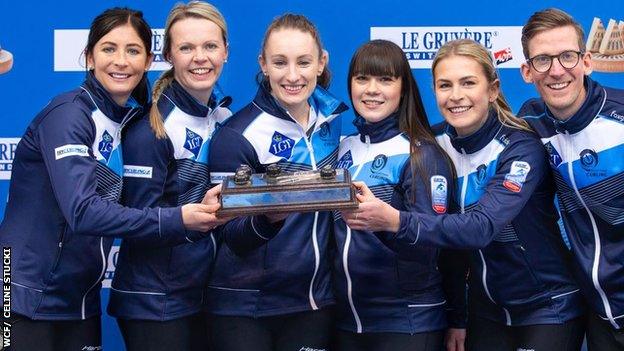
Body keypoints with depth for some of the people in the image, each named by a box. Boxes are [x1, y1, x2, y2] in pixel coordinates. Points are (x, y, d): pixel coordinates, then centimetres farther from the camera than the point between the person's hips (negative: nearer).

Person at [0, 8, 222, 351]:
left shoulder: (133, 119, 8)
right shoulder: (68, 114, -15)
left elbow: (130, 205, 4)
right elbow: (82, 211, -26)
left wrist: (197, 211, -13)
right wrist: (176, 220, -31)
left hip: (80, 302, 7)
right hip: (28, 299, -7)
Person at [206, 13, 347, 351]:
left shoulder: (330, 117, 2)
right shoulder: (236, 135, -13)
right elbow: (233, 236, -15)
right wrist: (268, 218, -34)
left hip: (315, 300, 4)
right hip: (244, 309, -4)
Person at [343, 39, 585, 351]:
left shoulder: (522, 148, -20)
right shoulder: (435, 143, -4)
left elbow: (482, 226, -34)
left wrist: (395, 221, -47)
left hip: (547, 305, -4)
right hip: (486, 307, 4)